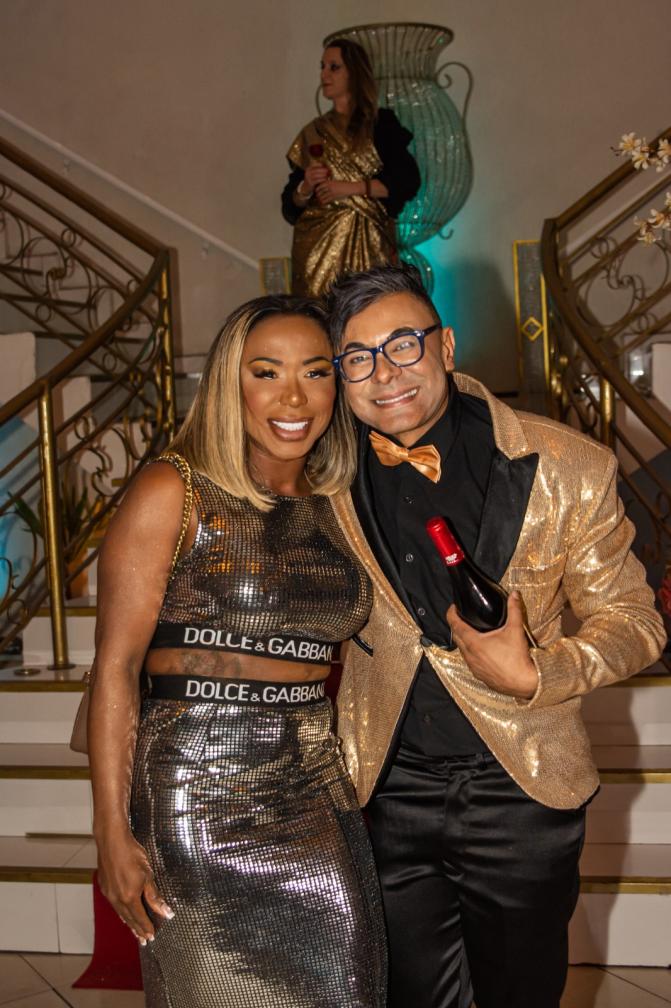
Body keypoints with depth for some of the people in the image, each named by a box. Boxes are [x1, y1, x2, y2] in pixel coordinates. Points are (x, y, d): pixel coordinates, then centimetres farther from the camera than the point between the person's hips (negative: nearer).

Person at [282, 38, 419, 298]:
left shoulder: (380, 124, 6)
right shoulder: (312, 133, 15)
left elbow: (408, 181, -6)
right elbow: (290, 205, 15)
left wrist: (351, 187, -10)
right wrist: (306, 187, -6)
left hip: (366, 245, -2)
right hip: (317, 247, 3)